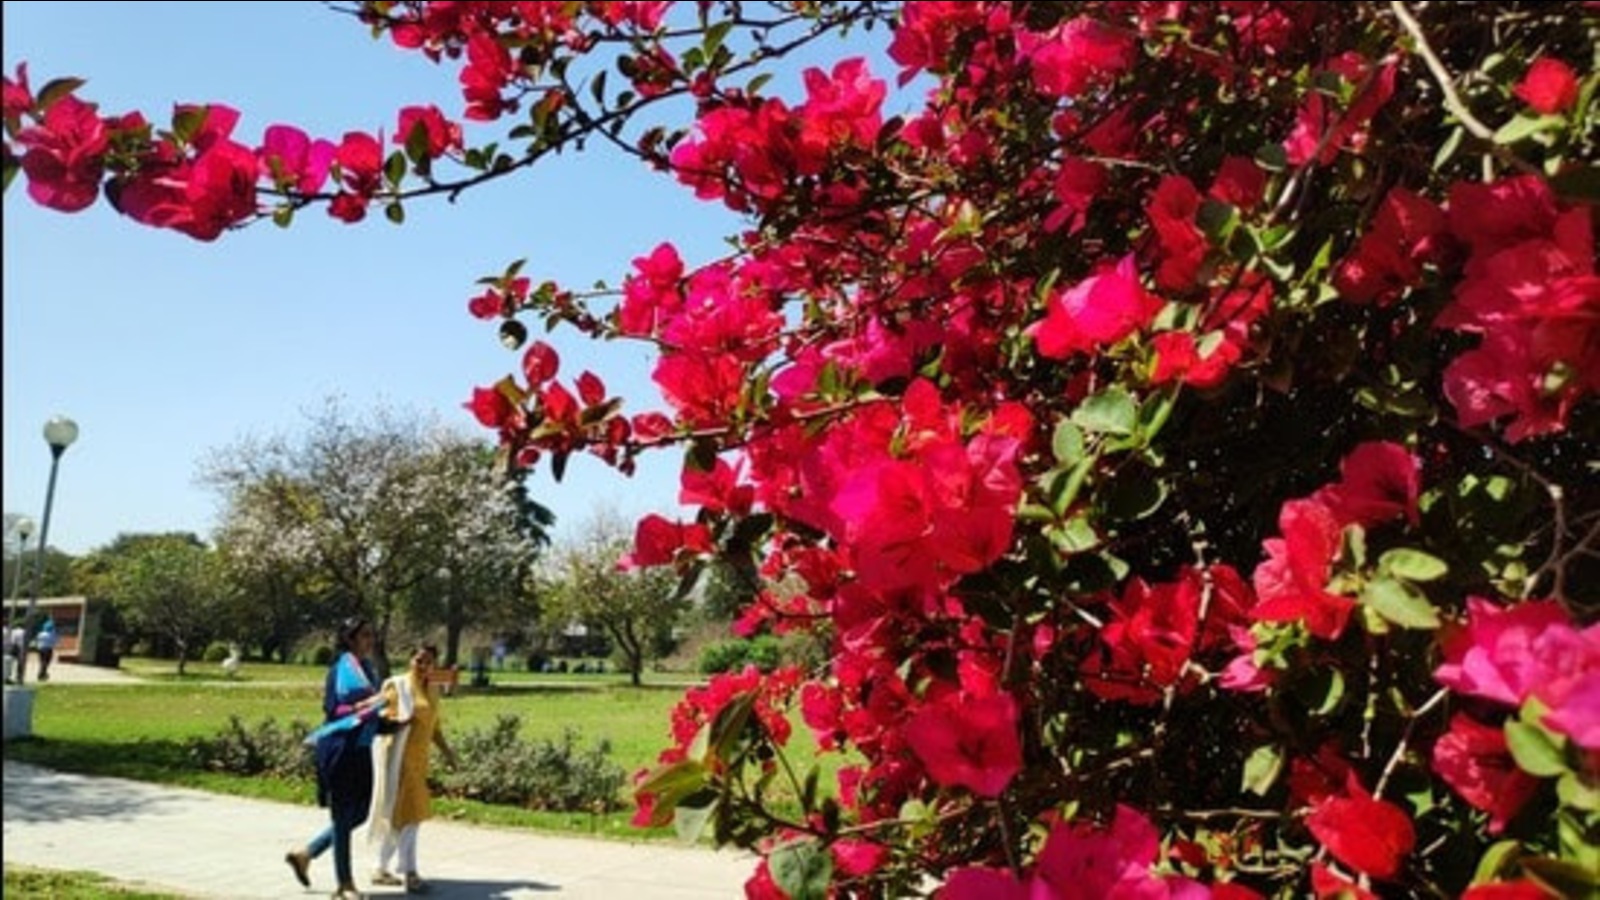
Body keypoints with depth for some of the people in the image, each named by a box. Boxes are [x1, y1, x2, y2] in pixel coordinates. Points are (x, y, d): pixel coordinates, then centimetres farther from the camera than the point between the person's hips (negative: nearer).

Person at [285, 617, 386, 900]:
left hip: (361, 749, 8)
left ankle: (305, 854, 28)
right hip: (342, 750, -8)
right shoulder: (342, 669, -12)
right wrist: (367, 704, -29)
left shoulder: (366, 668, 11)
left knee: (360, 812, 13)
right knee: (344, 815, 0)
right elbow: (334, 709, -19)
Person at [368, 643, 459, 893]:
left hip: (418, 759, 7)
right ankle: (410, 874, -7)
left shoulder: (433, 689, 13)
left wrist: (446, 751, 9)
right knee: (405, 813, -9)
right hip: (397, 755, -7)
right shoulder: (397, 685, -7)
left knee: (396, 815, 12)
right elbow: (381, 717, -10)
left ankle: (382, 869, 22)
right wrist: (398, 722, -31)